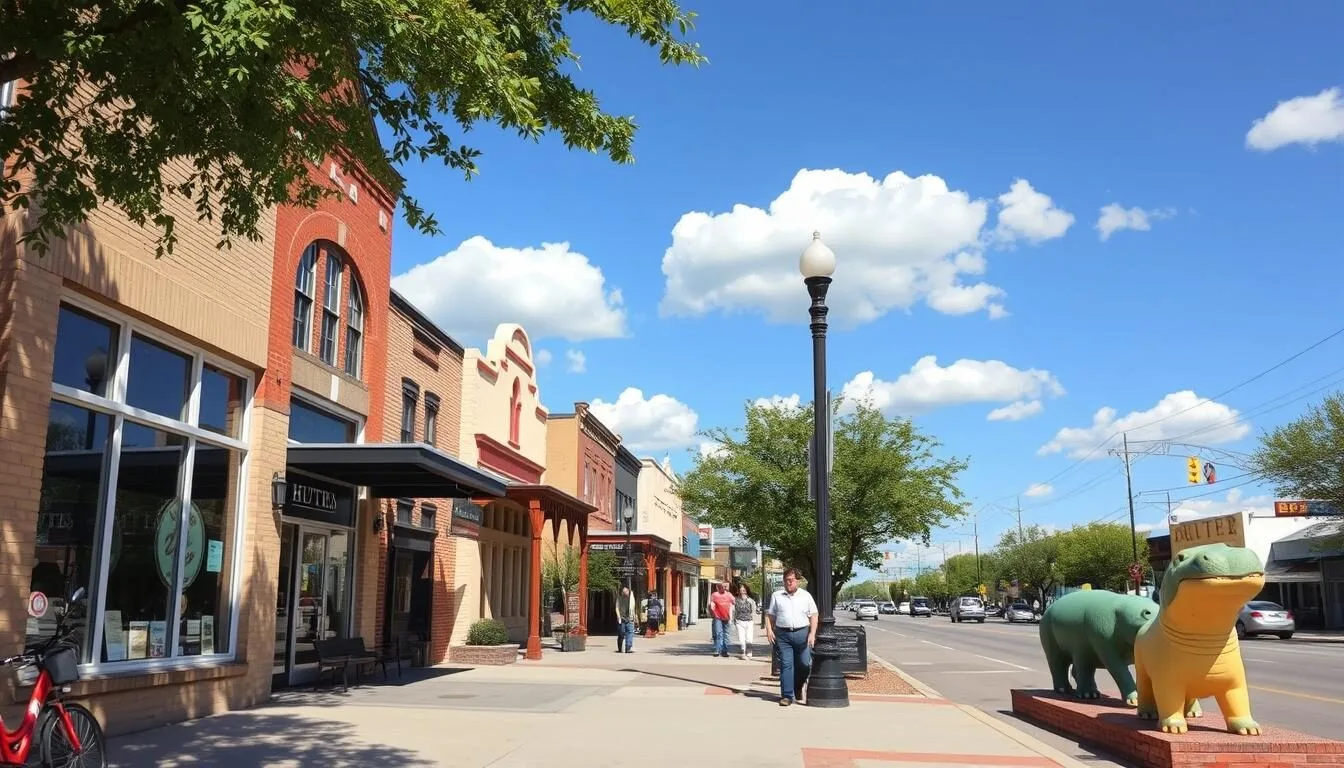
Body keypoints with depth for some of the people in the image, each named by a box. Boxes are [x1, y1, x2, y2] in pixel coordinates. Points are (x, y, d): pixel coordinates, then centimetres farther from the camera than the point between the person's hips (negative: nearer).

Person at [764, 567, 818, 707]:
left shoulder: (806, 595, 7)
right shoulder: (776, 595, 9)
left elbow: (814, 616, 5)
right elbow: (769, 615, 11)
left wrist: (812, 633, -6)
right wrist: (769, 630, -3)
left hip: (802, 633, 0)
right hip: (783, 634, 0)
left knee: (804, 664, 2)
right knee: (786, 665, -2)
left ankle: (799, 689, 25)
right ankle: (787, 695, 1)